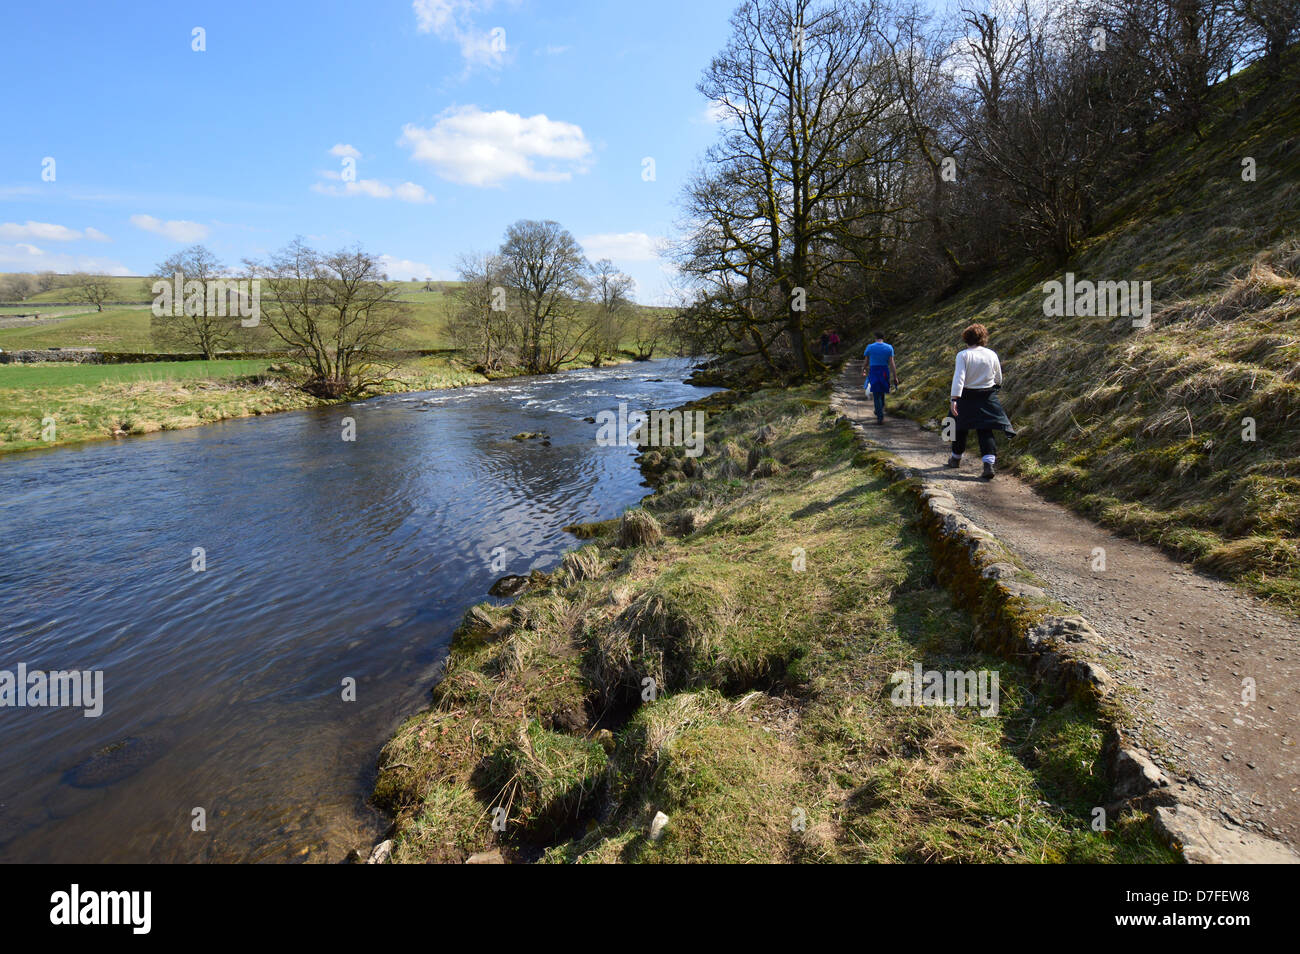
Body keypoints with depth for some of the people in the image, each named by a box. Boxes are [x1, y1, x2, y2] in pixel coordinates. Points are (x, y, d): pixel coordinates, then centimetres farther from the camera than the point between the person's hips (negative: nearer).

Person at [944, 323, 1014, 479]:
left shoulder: (963, 355, -10)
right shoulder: (992, 354, 1)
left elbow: (958, 377, -20)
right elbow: (998, 378, 12)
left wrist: (954, 399, -24)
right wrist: (996, 388, 33)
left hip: (967, 396, -2)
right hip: (988, 396, 2)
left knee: (961, 428, 15)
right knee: (985, 431, 1)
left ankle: (956, 459, 32)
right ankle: (989, 465, -15)